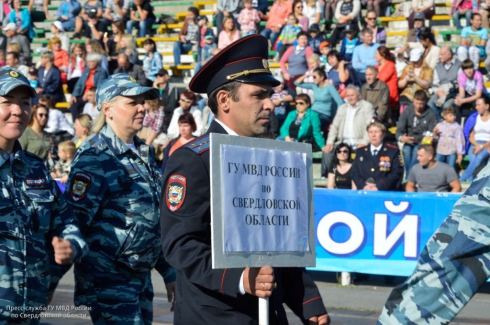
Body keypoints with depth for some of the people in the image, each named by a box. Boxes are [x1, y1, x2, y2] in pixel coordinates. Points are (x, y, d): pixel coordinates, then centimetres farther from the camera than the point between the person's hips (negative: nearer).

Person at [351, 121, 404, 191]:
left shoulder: (393, 150, 6)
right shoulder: (360, 151, 16)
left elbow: (396, 173, -3)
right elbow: (354, 172, 12)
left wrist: (379, 187, -12)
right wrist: (363, 186, -7)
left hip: (386, 192, -3)